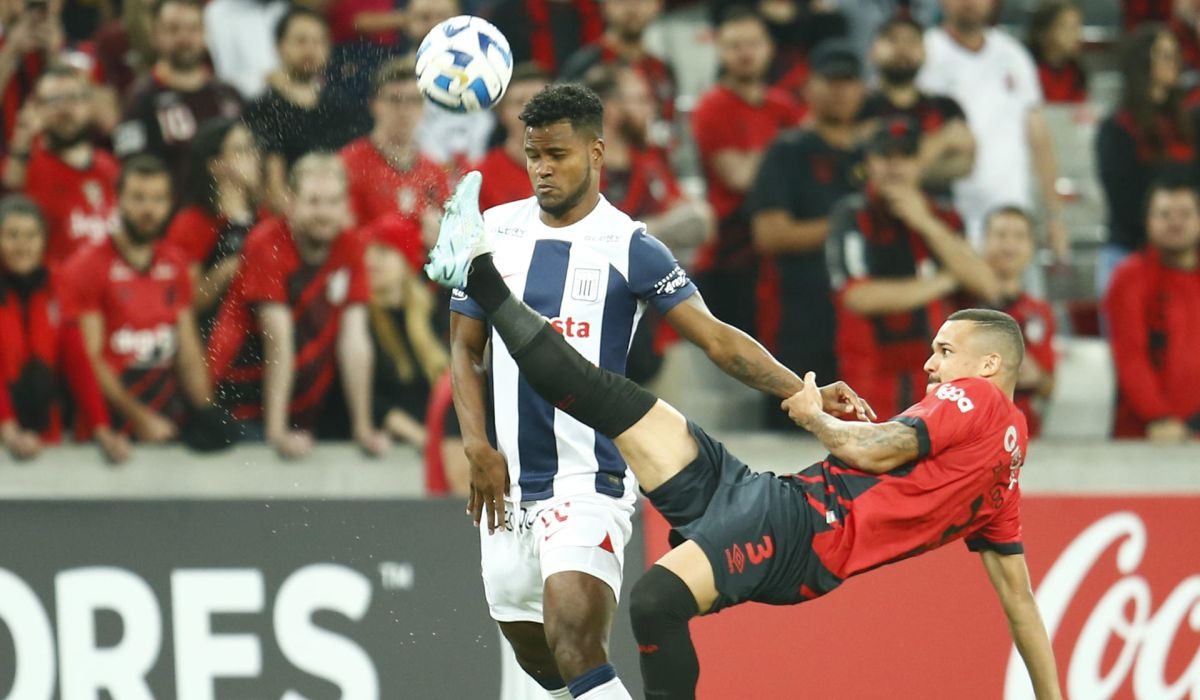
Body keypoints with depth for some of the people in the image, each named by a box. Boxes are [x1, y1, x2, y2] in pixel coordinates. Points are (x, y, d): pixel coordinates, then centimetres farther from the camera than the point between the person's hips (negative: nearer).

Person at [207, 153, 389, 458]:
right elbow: (279, 342, -22)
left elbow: (354, 341, -4)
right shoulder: (267, 244, -17)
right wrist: (277, 431, -24)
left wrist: (363, 430, -6)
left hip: (308, 405, 4)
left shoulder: (349, 245, -3)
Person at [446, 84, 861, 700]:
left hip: (588, 481, -5)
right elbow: (465, 348, 13)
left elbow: (716, 338, -8)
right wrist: (477, 448, 0)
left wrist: (801, 392, -21)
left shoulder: (628, 246, -5)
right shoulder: (495, 230, 7)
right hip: (509, 482, 5)